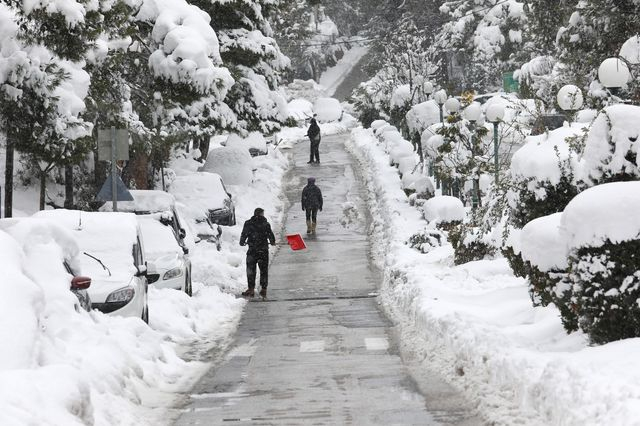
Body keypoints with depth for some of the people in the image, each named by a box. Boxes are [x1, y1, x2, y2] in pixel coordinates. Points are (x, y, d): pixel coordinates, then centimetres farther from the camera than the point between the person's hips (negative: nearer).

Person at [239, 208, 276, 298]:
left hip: (252, 250, -1)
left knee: (250, 270, 7)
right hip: (264, 250, 1)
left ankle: (251, 289, 4)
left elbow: (244, 235, -1)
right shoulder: (266, 224, -3)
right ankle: (263, 289, 11)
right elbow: (271, 235, 1)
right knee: (264, 270, 11)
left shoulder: (248, 224, -4)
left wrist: (242, 242, 20)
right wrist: (272, 242, 23)